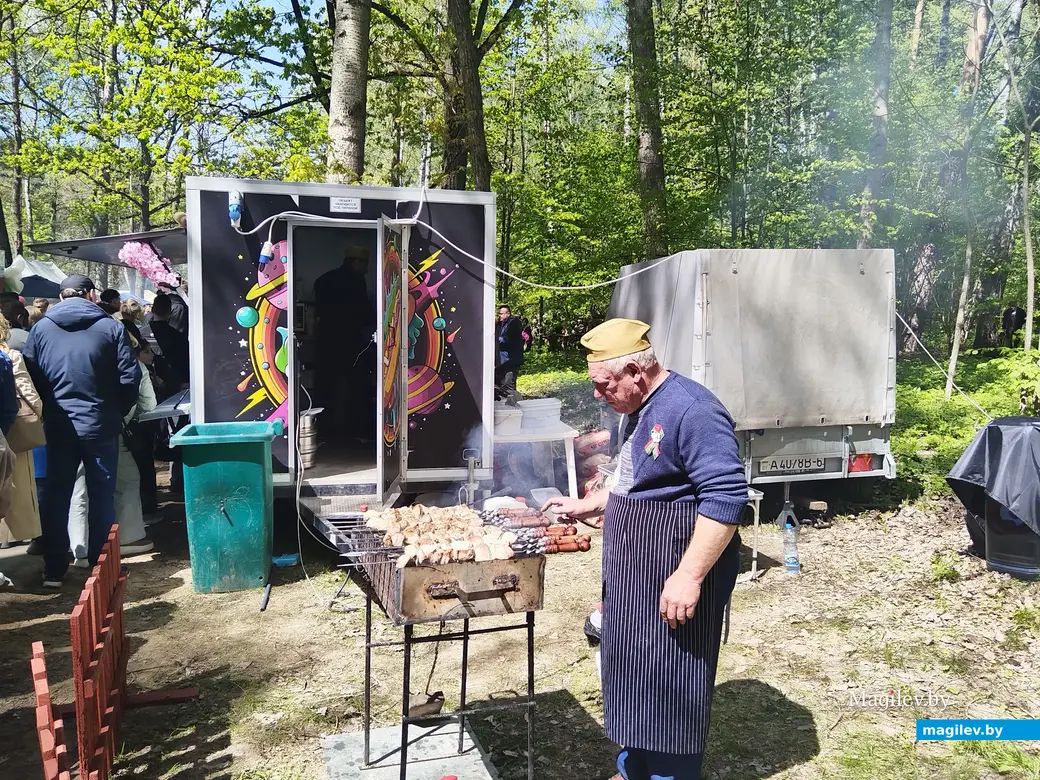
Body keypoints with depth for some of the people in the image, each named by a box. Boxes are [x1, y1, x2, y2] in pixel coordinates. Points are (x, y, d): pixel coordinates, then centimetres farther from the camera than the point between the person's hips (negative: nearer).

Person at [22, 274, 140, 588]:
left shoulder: (41, 328, 4)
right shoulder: (110, 327, -5)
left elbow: (30, 376, 4)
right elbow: (129, 377, -8)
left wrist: (49, 408, 17)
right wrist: (118, 411, 7)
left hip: (58, 425, 3)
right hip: (100, 423, -2)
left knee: (56, 495, 12)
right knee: (102, 496, 7)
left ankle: (53, 570, 16)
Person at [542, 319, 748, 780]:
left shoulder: (690, 409, -20)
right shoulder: (640, 411, 12)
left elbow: (726, 496, -26)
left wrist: (690, 576, -27)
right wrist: (586, 506, 19)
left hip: (673, 583, -10)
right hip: (633, 581, 10)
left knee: (669, 688, 2)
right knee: (630, 677, 20)